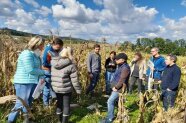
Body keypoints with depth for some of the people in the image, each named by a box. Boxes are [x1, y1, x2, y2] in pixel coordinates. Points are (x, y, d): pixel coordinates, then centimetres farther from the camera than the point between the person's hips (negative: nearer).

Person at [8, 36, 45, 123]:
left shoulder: (35, 55, 12)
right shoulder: (27, 54, -16)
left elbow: (38, 68, 13)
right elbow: (30, 70, -21)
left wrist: (41, 77, -4)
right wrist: (43, 72, -9)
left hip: (32, 83, 9)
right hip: (24, 83, -9)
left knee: (28, 103, 17)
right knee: (20, 104, -1)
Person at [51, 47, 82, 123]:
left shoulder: (53, 63, -3)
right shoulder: (71, 65, -19)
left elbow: (53, 76, 7)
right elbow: (74, 79, -15)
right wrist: (78, 90, -4)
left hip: (56, 88, 5)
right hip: (66, 89, -5)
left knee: (59, 104, 21)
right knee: (66, 105, 12)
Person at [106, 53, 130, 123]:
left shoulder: (125, 68, -20)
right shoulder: (121, 66, 13)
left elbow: (122, 80, -24)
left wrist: (116, 87, -18)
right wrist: (114, 86, 13)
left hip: (118, 88, -10)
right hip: (116, 87, 10)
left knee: (110, 102, -9)